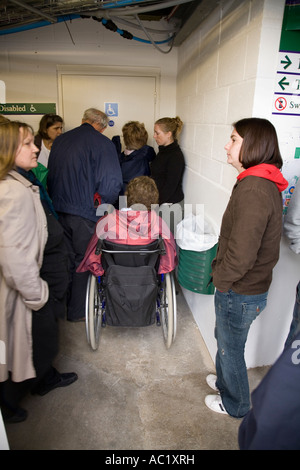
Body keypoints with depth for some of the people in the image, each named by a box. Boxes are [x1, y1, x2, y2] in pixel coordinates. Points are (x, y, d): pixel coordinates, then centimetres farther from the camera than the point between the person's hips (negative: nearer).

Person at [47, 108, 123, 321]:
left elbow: (50, 175, 15)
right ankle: (78, 311, 21)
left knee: (67, 258, 20)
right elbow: (111, 184, -16)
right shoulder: (102, 143, -9)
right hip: (85, 213, -6)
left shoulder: (59, 140, 10)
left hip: (59, 210, 6)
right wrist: (103, 202, 2)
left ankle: (62, 304, 36)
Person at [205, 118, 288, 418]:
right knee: (225, 339, 29)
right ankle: (225, 381, 55)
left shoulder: (252, 190, -29)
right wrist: (221, 271, 11)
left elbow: (241, 255, -30)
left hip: (239, 293, -9)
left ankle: (235, 404, 42)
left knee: (230, 348, 16)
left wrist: (220, 278, -13)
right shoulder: (266, 183, 3)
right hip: (252, 286, 9)